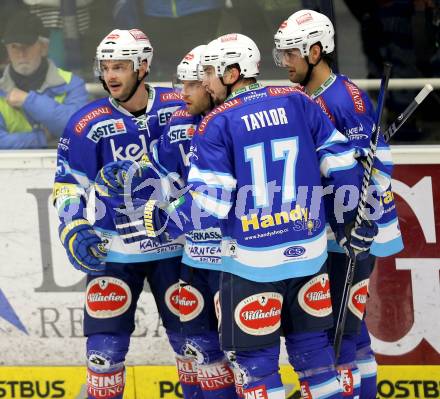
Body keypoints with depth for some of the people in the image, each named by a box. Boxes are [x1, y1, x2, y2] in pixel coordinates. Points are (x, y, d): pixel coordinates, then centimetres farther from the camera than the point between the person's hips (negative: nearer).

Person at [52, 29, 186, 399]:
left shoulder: (180, 108, -5)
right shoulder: (87, 124, -7)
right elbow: (68, 187, -1)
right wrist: (74, 230, -14)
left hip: (174, 245, 1)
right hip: (113, 250, -1)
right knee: (106, 342, -2)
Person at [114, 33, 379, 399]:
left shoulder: (216, 125, -9)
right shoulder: (298, 103, 3)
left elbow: (209, 204, -12)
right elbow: (341, 163, 5)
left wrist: (157, 221, 0)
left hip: (253, 260, -4)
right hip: (310, 252, 4)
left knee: (255, 359, 7)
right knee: (312, 349, 15)